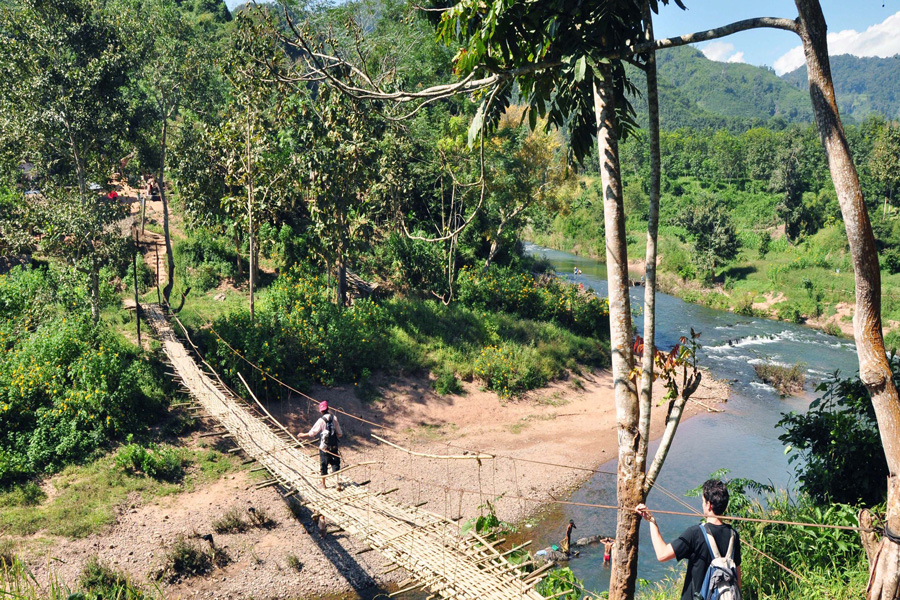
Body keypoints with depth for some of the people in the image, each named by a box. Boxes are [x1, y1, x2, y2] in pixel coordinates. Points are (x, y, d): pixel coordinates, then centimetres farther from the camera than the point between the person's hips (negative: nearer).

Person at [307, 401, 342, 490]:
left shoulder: (321, 420, -13)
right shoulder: (334, 418, -4)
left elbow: (312, 433, -5)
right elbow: (339, 433, -1)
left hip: (324, 447, -2)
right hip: (334, 446, 2)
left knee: (324, 465, 11)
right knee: (335, 464, 8)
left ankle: (323, 484, 23)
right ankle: (338, 482, -3)